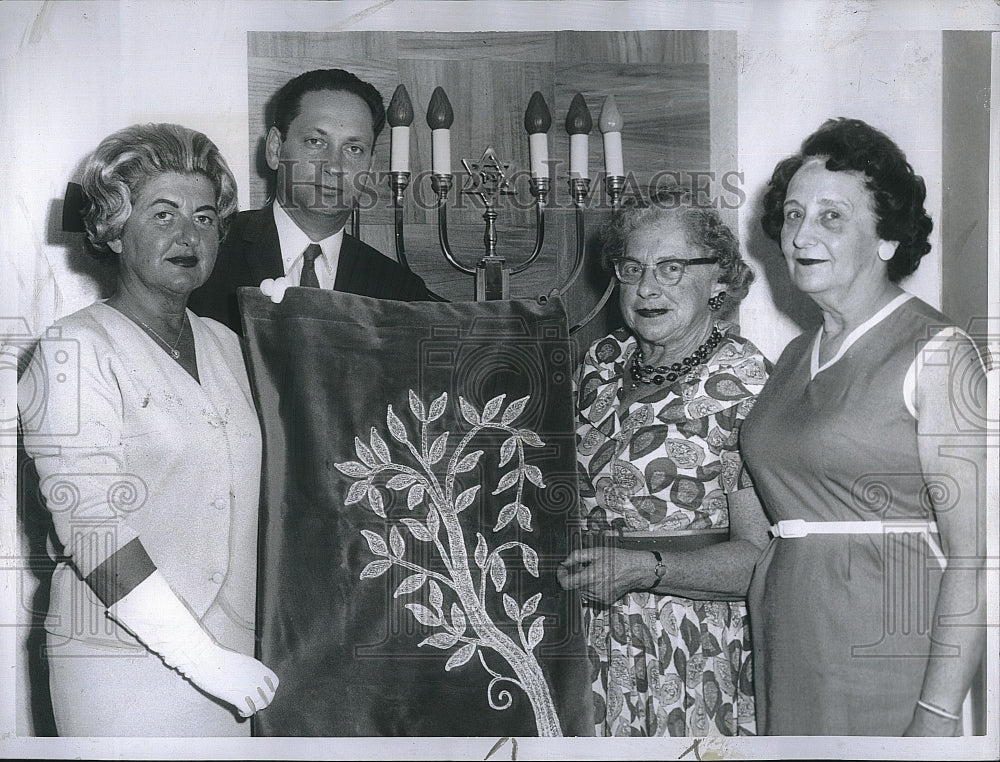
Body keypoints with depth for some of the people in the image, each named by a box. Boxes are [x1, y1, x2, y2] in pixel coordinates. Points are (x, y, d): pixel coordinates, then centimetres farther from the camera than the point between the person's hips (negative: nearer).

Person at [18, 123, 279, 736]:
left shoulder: (224, 344, 12)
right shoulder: (76, 348, -7)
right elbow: (91, 529, -15)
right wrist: (199, 656, -18)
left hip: (234, 656, 5)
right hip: (127, 665, -5)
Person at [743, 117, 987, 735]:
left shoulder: (936, 353, -10)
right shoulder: (797, 357, 12)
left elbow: (973, 555, -15)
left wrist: (938, 714, -21)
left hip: (886, 653, -6)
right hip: (787, 649, 6)